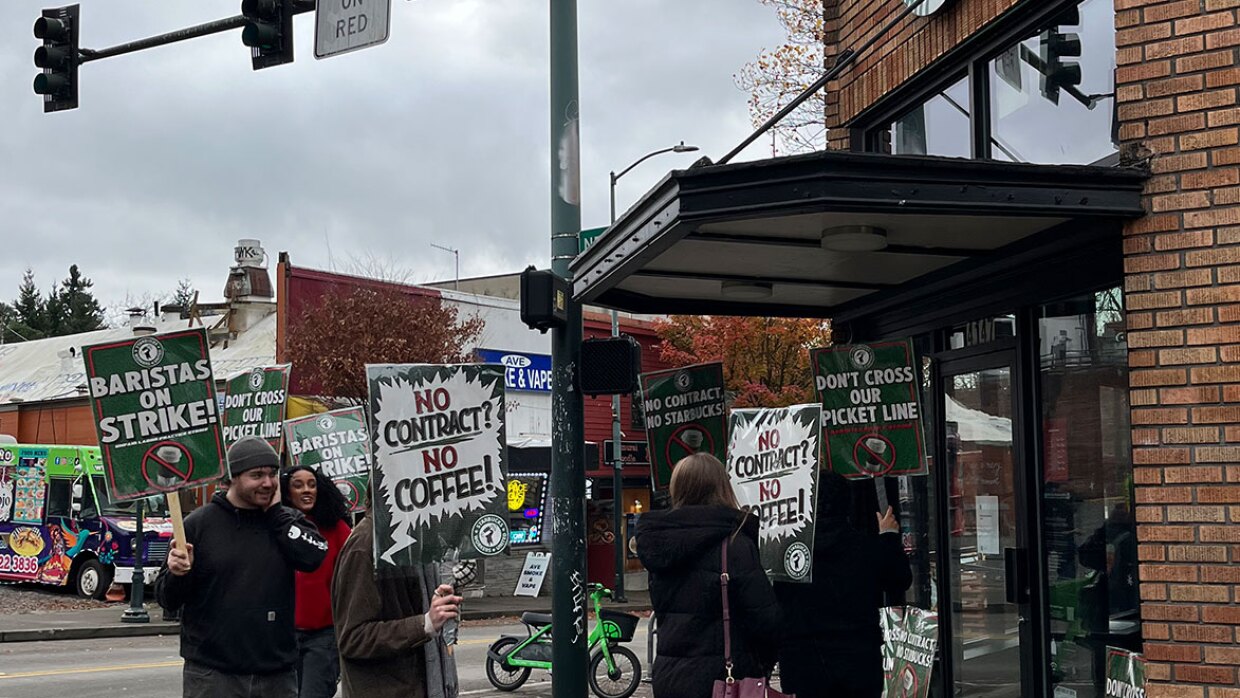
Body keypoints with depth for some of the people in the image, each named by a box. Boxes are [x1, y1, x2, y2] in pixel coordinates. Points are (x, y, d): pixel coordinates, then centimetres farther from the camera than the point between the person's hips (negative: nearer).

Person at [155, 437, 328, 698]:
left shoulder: (286, 519, 8)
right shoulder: (198, 524, 0)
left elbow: (313, 557, -13)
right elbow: (167, 600, 3)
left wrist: (275, 511, -6)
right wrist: (176, 574, -19)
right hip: (211, 675, -2)